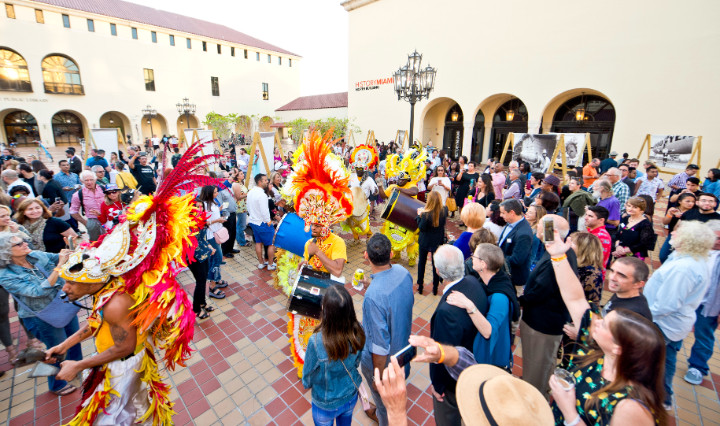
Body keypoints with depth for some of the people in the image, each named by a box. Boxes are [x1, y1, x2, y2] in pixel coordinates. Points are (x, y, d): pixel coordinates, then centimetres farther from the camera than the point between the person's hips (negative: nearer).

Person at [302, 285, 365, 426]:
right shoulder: (357, 333, -27)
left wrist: (306, 383, 3)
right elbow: (356, 363, -6)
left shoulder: (316, 342, -39)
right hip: (351, 397, 3)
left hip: (326, 405, -3)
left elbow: (307, 379, -19)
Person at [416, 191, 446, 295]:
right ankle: (435, 288, 28)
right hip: (438, 242, 3)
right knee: (436, 264, 17)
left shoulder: (426, 214, -28)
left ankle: (420, 287, 29)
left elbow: (421, 228, -17)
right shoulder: (443, 211, -14)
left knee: (422, 263, 18)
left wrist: (419, 215, -8)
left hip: (425, 242, -3)